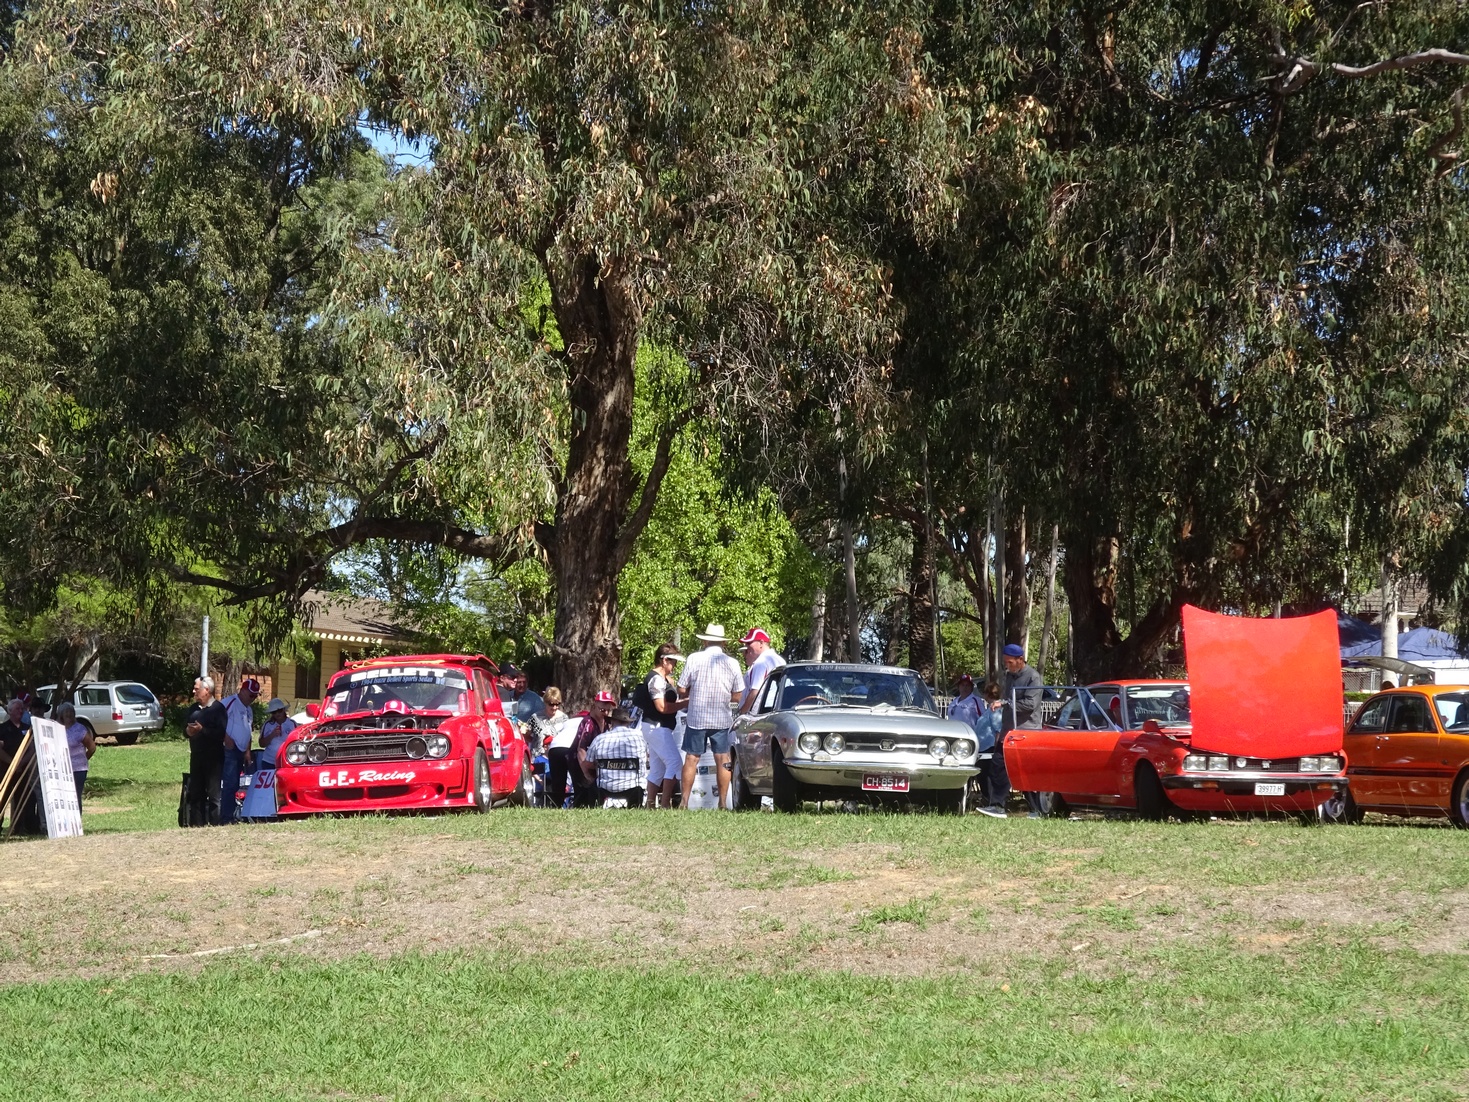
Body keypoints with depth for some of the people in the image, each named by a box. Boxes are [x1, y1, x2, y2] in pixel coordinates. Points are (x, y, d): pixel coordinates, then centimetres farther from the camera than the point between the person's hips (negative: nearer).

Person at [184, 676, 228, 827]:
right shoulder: (194, 709, 16)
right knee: (195, 793, 10)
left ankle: (215, 824, -3)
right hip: (196, 756, 7)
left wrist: (202, 730, -21)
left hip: (213, 757, -7)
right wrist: (188, 731, -3)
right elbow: (185, 728, 19)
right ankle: (197, 824, 15)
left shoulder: (218, 708, -7)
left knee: (213, 794, -5)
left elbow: (221, 733, -17)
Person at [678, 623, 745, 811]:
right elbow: (738, 696, 0)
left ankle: (684, 802, 6)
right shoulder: (732, 663, -3)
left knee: (691, 759, 6)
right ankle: (723, 802, 6)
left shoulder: (694, 659, -7)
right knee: (722, 760, 7)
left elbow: (682, 689, -4)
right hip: (722, 719, 1)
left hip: (697, 718, -1)